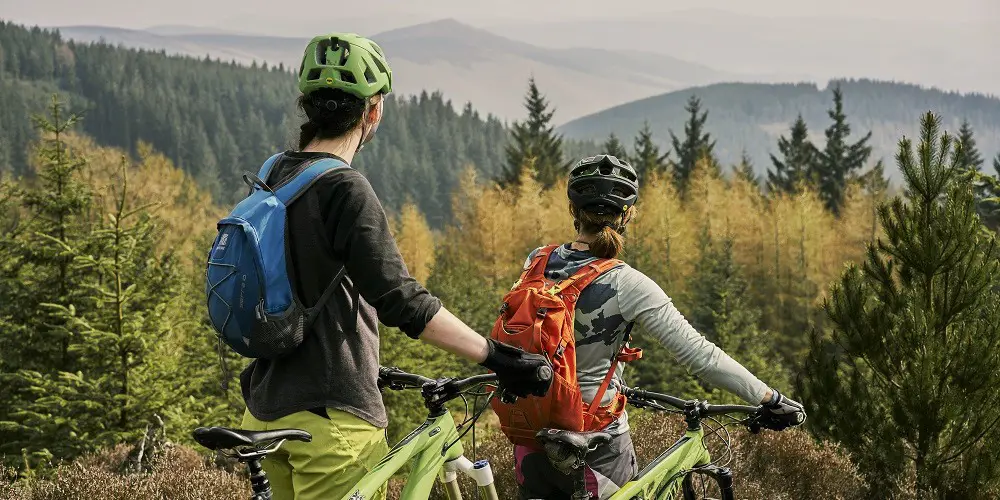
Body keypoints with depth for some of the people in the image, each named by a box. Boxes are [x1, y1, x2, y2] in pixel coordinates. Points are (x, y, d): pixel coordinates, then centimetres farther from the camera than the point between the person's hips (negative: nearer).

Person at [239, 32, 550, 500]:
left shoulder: (273, 176, 10)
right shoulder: (345, 190, -17)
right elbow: (401, 301, -22)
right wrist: (495, 357, -17)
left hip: (267, 408, 9)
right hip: (330, 417, -9)